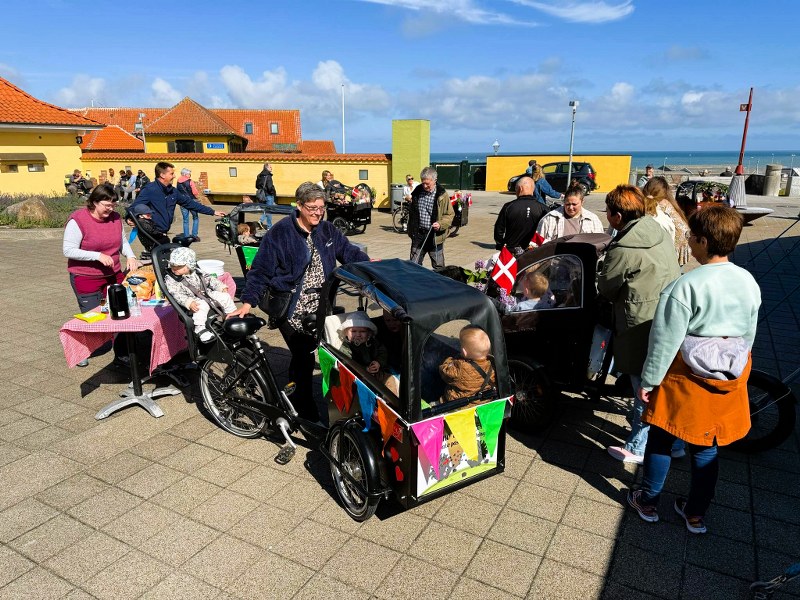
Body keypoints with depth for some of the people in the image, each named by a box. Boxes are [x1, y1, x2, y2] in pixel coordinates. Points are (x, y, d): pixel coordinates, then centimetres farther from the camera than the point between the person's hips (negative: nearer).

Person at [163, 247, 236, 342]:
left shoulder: (196, 273, 10)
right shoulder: (170, 279, -6)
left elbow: (209, 279, 20)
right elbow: (176, 294, -18)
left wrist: (221, 287, 9)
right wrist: (189, 303, -33)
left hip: (207, 294, 6)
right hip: (193, 300, -6)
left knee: (225, 297, 0)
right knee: (202, 305, -38)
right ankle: (200, 328, -38)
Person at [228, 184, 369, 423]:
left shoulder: (327, 230, 5)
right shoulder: (281, 232, -9)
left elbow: (349, 251, 7)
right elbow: (261, 269, -10)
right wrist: (248, 302, -16)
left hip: (319, 305, 4)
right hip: (291, 309, -4)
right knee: (303, 356, -2)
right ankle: (304, 411, 17)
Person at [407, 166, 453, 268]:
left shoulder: (442, 195, -7)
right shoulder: (417, 192, 4)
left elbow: (449, 214, -1)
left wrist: (441, 224, -20)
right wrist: (410, 231, 16)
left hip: (435, 237, -3)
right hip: (418, 235, 3)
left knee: (438, 267, 6)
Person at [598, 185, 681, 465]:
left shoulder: (623, 250, -20)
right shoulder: (659, 231, 5)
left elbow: (606, 289, -6)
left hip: (644, 327, -8)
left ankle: (637, 449, 21)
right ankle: (673, 441, 35)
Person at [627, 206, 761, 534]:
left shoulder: (686, 285, -22)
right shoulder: (749, 282, -2)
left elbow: (665, 340, -19)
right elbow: (749, 335, 9)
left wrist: (649, 380, -9)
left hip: (686, 377, -5)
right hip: (727, 381, 6)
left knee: (660, 439, 13)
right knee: (705, 447, 17)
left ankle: (648, 502, 29)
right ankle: (696, 513, 32)